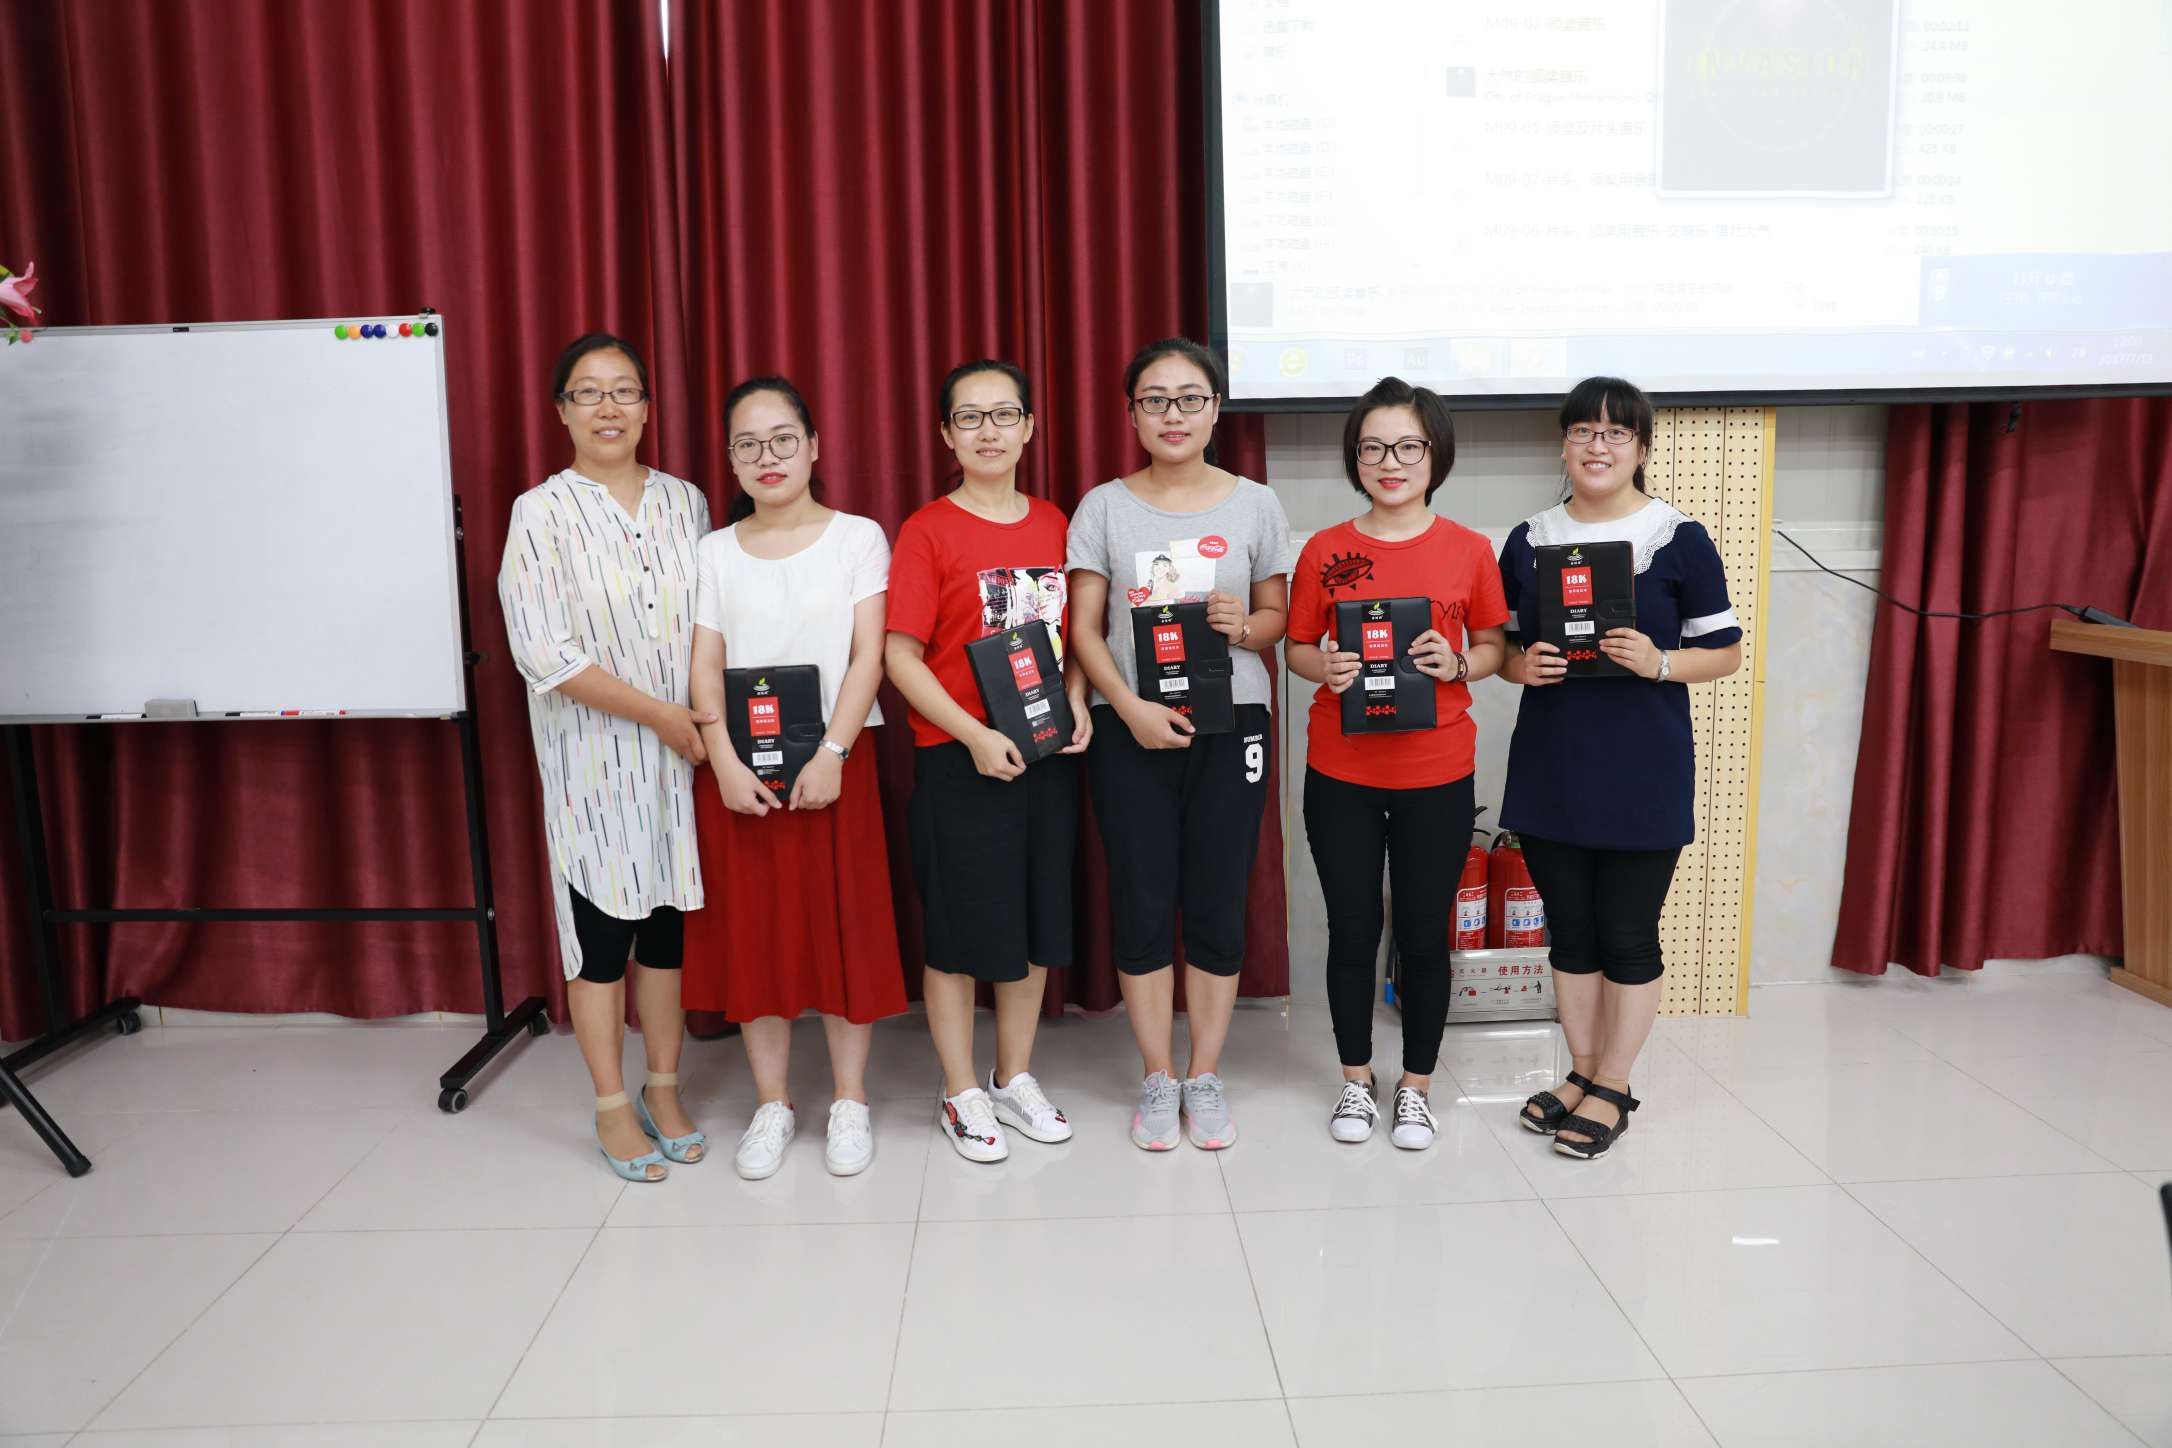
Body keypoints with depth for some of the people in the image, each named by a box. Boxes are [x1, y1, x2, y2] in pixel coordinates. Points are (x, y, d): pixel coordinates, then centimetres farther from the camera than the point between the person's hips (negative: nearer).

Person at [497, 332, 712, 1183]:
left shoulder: (684, 501, 7)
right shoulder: (543, 513, -5)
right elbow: (543, 651, -12)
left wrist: (713, 715, -3)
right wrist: (658, 712, -14)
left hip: (684, 755, 3)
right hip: (595, 757, -3)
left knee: (671, 922, 10)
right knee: (600, 929, 3)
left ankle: (664, 1089, 26)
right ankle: (613, 1108, 19)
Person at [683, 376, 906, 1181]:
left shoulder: (857, 537, 1)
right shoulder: (714, 552, 7)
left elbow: (867, 655, -6)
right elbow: (705, 666, 2)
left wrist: (831, 755, -16)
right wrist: (724, 762, -12)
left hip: (833, 761, -2)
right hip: (740, 768, 2)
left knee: (843, 927, 3)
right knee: (753, 930, 7)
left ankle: (850, 1101, 19)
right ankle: (771, 1105, 21)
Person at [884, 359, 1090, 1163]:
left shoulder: (1052, 523, 8)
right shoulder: (928, 530, -6)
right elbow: (901, 654, -10)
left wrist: (1077, 700, -2)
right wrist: (975, 734, -18)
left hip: (1048, 754, 5)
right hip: (960, 758, -5)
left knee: (1036, 923, 13)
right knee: (959, 930, 4)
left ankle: (1016, 1077, 30)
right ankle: (963, 1094, 20)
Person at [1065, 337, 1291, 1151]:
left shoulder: (1254, 504, 4)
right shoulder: (1104, 508, 3)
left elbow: (1277, 615, 10)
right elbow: (1085, 627, 0)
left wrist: (1244, 625, -13)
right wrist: (1131, 708, -14)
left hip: (1230, 721, 1)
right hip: (1130, 728, 0)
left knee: (1217, 904, 5)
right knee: (1142, 902, 3)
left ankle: (1205, 1077, 20)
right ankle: (1158, 1080, 18)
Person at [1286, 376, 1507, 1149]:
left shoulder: (1468, 550, -1)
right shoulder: (1325, 550, 0)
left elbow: (1493, 646, 7)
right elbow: (1297, 648, 7)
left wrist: (1458, 665, -14)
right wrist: (1325, 666, -15)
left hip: (1436, 775, 0)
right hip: (1341, 774, 0)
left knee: (1424, 934, 9)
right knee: (1352, 931, 10)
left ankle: (1416, 1085, 27)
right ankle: (1356, 1080, 29)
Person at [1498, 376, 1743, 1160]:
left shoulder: (1680, 539, -3)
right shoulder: (1527, 541, 6)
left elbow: (1725, 651, -1)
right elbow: (1501, 645, 13)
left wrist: (1658, 663, -19)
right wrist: (1523, 665, -9)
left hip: (1642, 774, -3)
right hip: (1549, 770, 3)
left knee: (1628, 934, 4)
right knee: (1570, 930, 12)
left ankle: (1612, 1090, 19)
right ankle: (1583, 1073, 28)